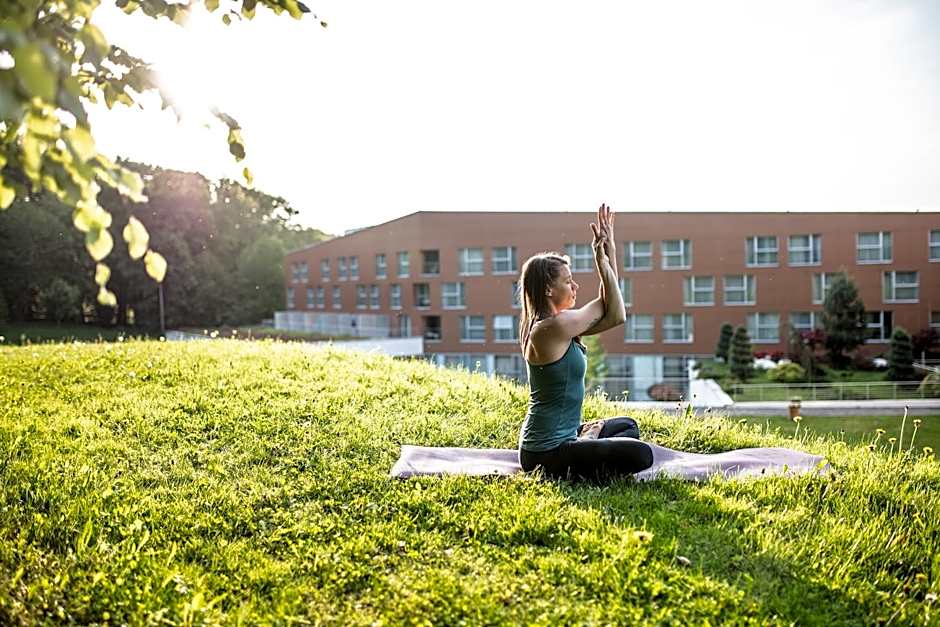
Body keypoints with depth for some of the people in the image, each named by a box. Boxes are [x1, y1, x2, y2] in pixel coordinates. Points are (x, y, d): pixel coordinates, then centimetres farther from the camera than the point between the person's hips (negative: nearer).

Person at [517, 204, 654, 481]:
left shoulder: (554, 324, 9)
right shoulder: (552, 328, -21)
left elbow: (606, 309, 13)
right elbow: (616, 315, -10)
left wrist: (610, 249, 10)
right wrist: (602, 259, -3)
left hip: (542, 444, 10)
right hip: (546, 454, -10)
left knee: (627, 426, 30)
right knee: (641, 454, -17)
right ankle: (566, 475, -6)